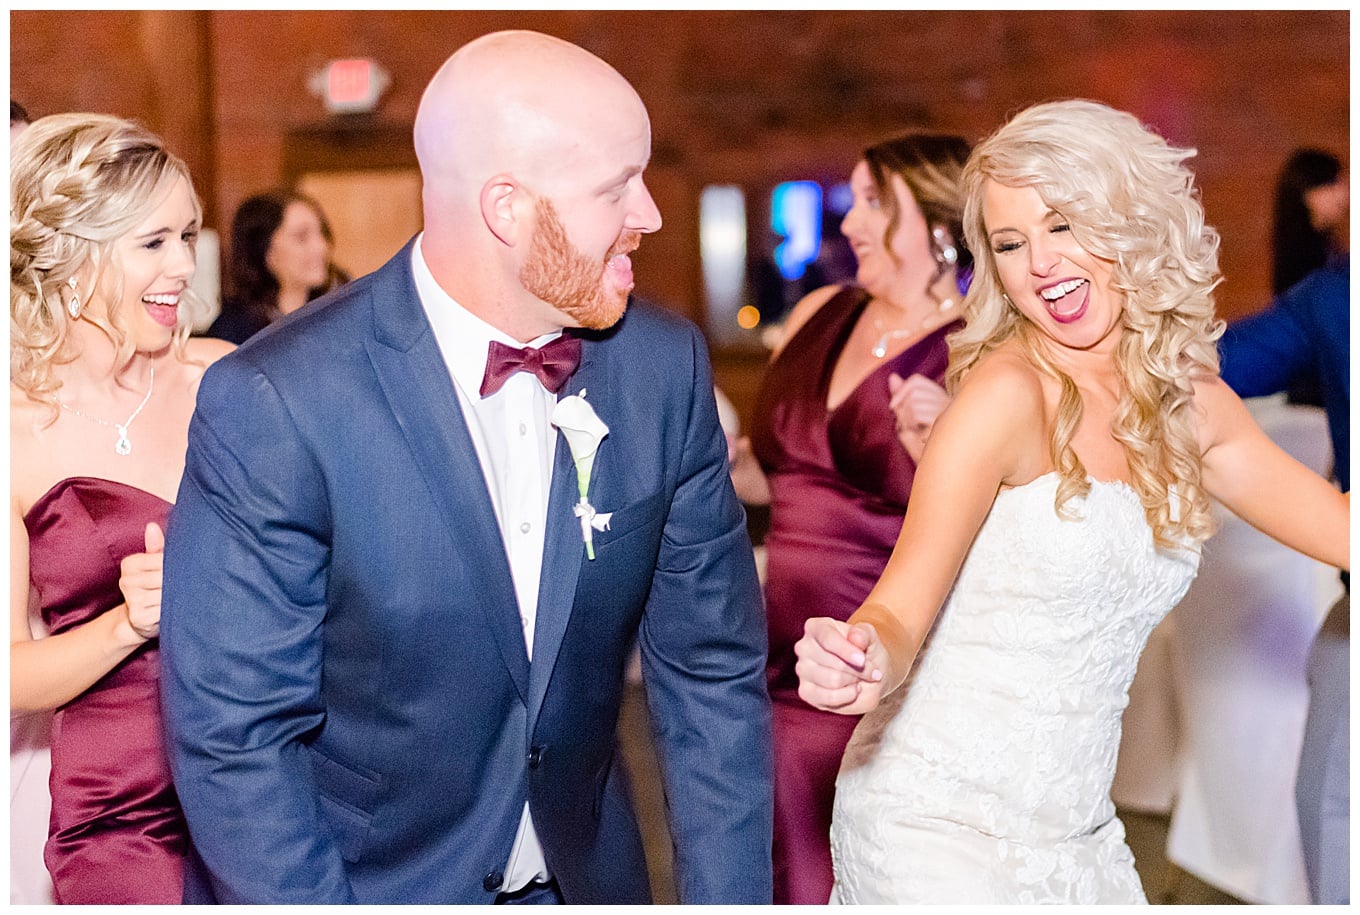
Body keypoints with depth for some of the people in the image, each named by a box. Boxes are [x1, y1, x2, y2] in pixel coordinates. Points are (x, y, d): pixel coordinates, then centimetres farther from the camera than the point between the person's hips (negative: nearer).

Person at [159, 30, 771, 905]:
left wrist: (731, 897, -7)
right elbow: (233, 740, -19)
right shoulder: (274, 405, -23)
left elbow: (711, 669, -5)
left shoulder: (667, 365, -10)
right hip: (365, 880, -4)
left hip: (584, 873, 4)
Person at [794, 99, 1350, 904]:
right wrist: (866, 668, -40)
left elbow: (1343, 527, 11)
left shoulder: (1189, 400, 4)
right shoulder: (1009, 391, -16)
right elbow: (902, 609, -21)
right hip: (938, 828, -6)